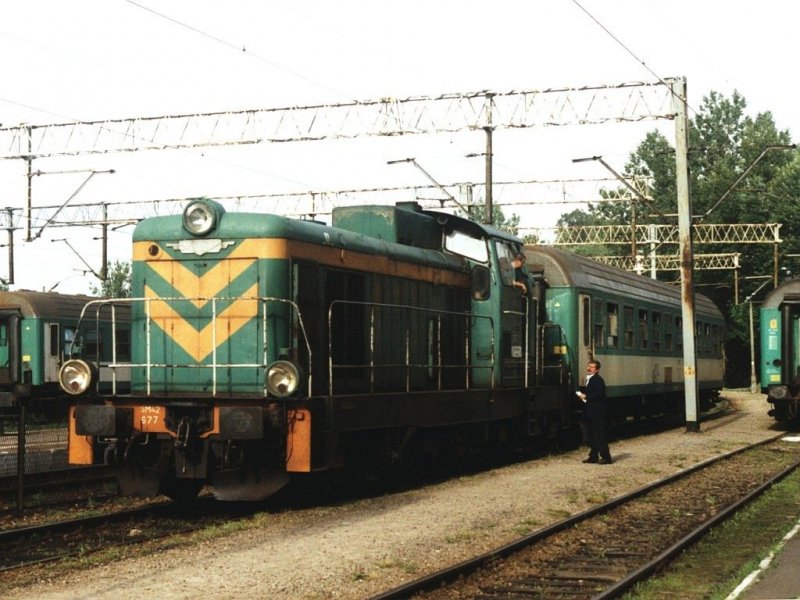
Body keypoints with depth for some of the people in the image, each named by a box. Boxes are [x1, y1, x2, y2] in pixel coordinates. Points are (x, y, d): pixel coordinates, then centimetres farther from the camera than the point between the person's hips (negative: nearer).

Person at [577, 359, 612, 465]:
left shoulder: (598, 380, -13)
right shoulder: (589, 380, 18)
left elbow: (599, 394, -24)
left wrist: (586, 396, -19)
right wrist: (582, 395, 5)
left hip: (597, 413, -10)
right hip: (590, 413, 10)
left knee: (600, 436, -7)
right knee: (590, 436, 13)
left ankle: (605, 457, -3)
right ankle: (593, 456, 20)